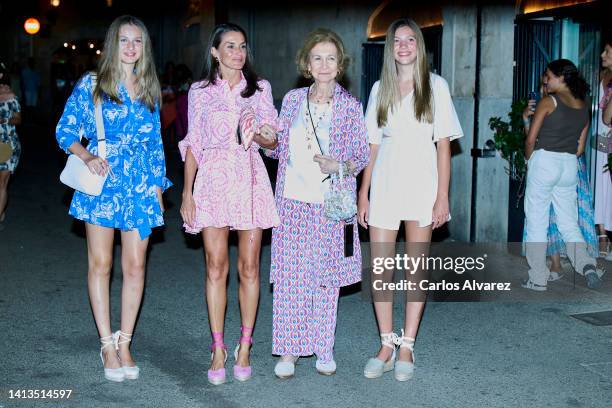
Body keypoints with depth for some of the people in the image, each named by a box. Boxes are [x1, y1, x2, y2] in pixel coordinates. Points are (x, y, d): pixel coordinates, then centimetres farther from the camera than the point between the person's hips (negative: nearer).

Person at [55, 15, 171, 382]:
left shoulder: (149, 90, 13)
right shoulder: (91, 84, 3)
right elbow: (66, 129, 2)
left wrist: (159, 186, 12)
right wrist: (86, 155, -17)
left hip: (140, 185, 3)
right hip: (103, 182, -3)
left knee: (135, 266, 1)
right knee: (101, 263, 0)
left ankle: (124, 343, 12)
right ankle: (108, 345, 10)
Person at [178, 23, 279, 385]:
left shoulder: (260, 88, 10)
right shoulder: (200, 91, 9)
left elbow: (273, 141, 8)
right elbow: (193, 145, 10)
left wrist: (257, 134, -15)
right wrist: (187, 192, 3)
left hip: (250, 180, 1)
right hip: (213, 179, 0)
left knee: (249, 267, 1)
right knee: (216, 266, -4)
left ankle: (245, 347, 12)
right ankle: (218, 349, 5)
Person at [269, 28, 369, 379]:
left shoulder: (350, 106, 0)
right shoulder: (292, 100, 7)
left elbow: (362, 155, 1)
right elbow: (280, 147, 13)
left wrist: (339, 166, -18)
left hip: (331, 204, -1)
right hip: (293, 201, 2)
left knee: (327, 277, 6)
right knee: (290, 275, 1)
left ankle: (324, 349, 20)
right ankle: (288, 350, 13)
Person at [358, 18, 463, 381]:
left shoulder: (436, 86, 3)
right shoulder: (380, 89, 11)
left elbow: (443, 146, -1)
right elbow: (372, 145, 12)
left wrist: (442, 197, -7)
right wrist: (363, 194, 7)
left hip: (422, 185, -3)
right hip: (384, 184, 3)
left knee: (416, 271, 3)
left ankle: (407, 348, 11)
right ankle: (387, 346, 12)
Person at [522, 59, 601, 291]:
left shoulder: (549, 102, -7)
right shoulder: (583, 107, 10)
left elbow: (531, 139, -7)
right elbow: (580, 147, 12)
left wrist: (529, 160, 9)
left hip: (545, 161, -6)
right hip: (570, 166, 6)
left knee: (536, 223, 3)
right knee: (569, 224, 11)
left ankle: (538, 279, 5)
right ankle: (586, 264, -11)